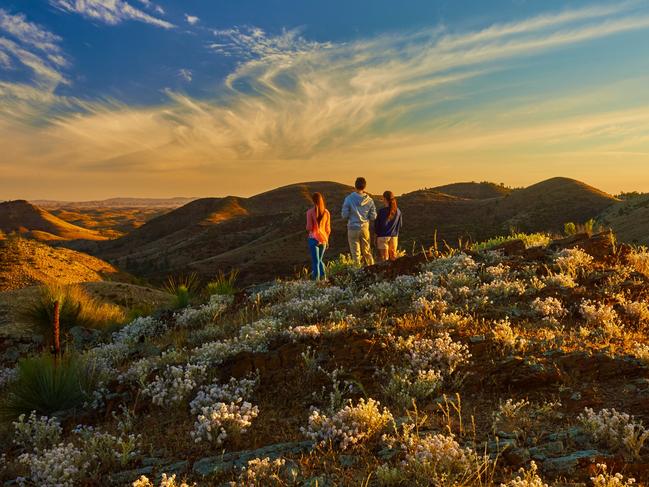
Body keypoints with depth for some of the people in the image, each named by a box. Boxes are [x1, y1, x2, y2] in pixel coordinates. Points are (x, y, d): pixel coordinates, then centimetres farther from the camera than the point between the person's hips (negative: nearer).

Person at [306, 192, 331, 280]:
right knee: (320, 260, 19)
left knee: (315, 261, 2)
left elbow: (309, 228, -11)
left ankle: (316, 279, -2)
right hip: (323, 239, 4)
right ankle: (323, 276, 9)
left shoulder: (310, 212, -10)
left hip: (314, 239, -3)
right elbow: (328, 229, 5)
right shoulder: (326, 212, 1)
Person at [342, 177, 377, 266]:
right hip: (365, 228, 3)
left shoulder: (349, 199, -9)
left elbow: (344, 216, -7)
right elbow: (373, 217, 2)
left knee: (356, 253, 4)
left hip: (353, 228, -2)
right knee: (367, 252, 14)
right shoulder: (369, 200, -2)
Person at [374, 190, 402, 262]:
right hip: (394, 237, 4)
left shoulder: (381, 211, -15)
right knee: (393, 256, 14)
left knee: (384, 258, 2)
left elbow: (377, 224, -8)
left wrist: (376, 233, 9)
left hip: (383, 237, -4)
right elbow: (400, 224, 7)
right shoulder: (398, 211, -2)